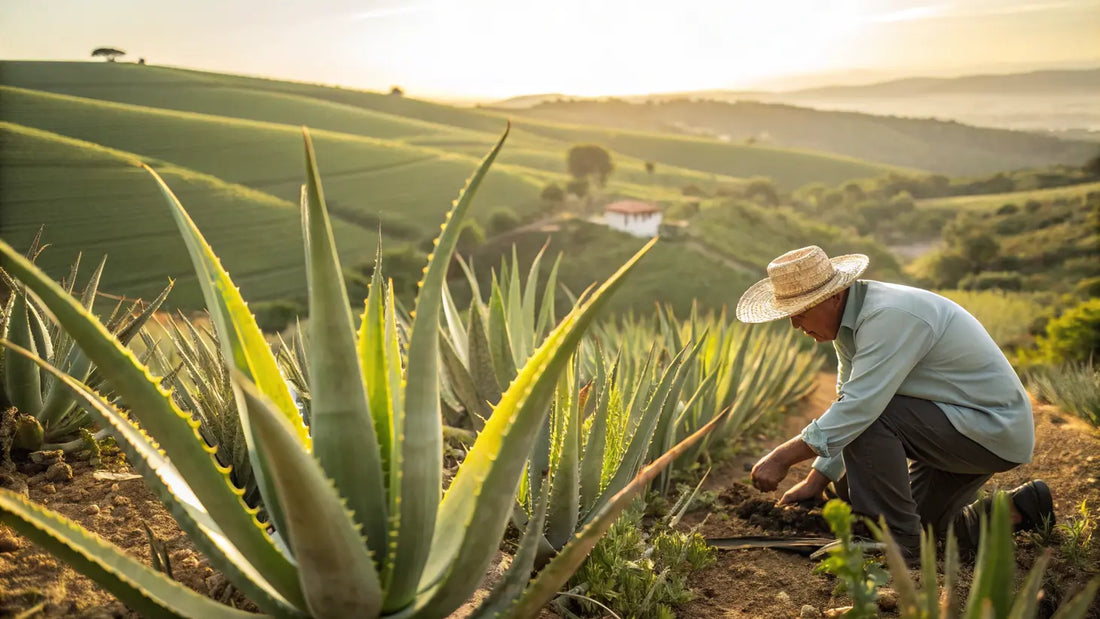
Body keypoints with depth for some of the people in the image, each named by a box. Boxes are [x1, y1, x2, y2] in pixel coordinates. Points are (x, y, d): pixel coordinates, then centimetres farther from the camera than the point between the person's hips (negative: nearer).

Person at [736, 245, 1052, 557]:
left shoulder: (888, 316, -29)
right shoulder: (850, 319, 1)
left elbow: (859, 408, -35)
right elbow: (847, 404, 8)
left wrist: (782, 458, -30)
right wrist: (816, 480, 3)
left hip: (993, 428, -10)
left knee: (868, 418, -27)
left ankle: (895, 539, -15)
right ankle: (1019, 509, 26)